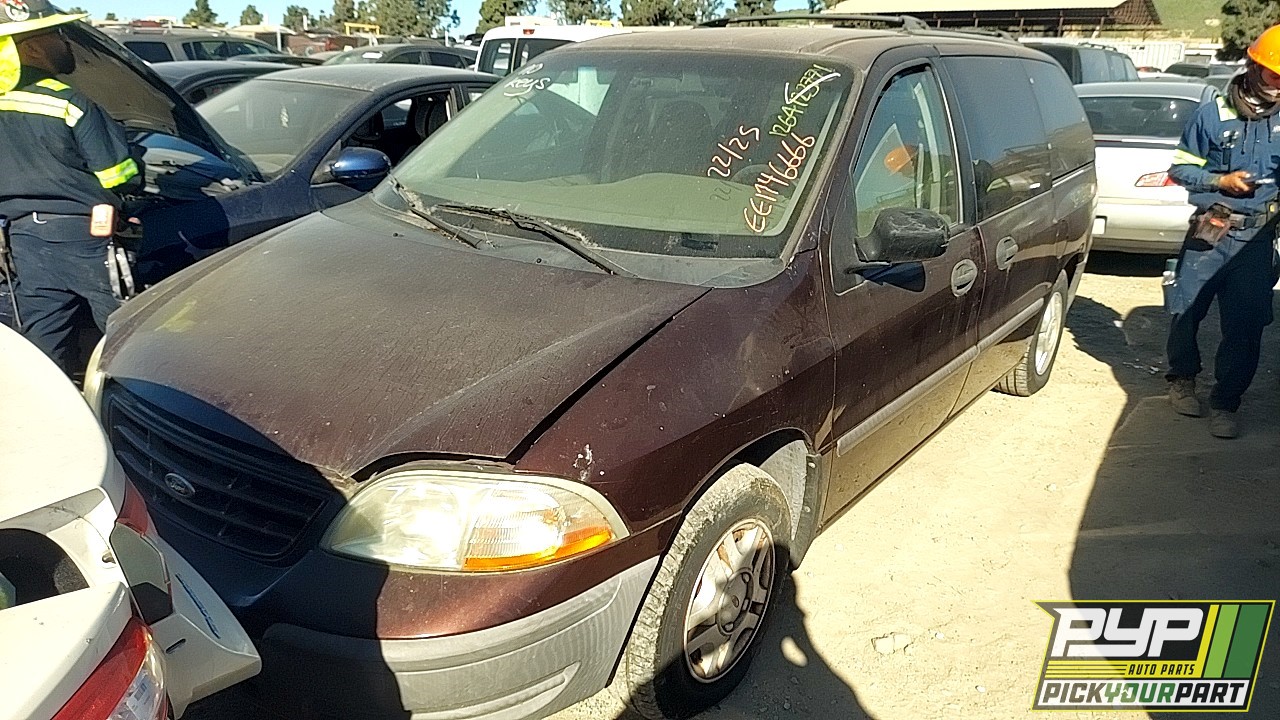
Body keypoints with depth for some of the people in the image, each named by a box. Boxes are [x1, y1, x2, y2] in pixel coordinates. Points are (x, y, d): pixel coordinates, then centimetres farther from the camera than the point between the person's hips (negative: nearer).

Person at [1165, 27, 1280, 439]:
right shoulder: (1214, 114, -1)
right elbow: (1181, 168, 3)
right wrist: (1221, 180, -12)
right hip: (1210, 233, -1)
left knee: (1245, 326, -2)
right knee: (1187, 312, 4)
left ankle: (1225, 403, 10)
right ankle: (1182, 380, 28)